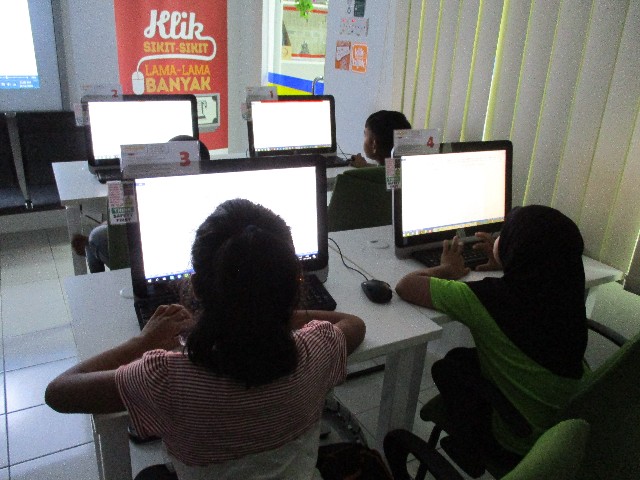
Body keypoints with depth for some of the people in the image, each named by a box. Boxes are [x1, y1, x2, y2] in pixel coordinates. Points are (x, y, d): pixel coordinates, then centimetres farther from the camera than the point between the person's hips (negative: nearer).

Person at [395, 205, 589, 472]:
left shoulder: (490, 299, -31)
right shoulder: (568, 289, -13)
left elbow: (406, 286, -20)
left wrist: (447, 269, -3)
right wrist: (505, 263, 16)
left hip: (523, 446, -6)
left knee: (447, 367, 14)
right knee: (461, 356, 19)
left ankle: (471, 451, 30)